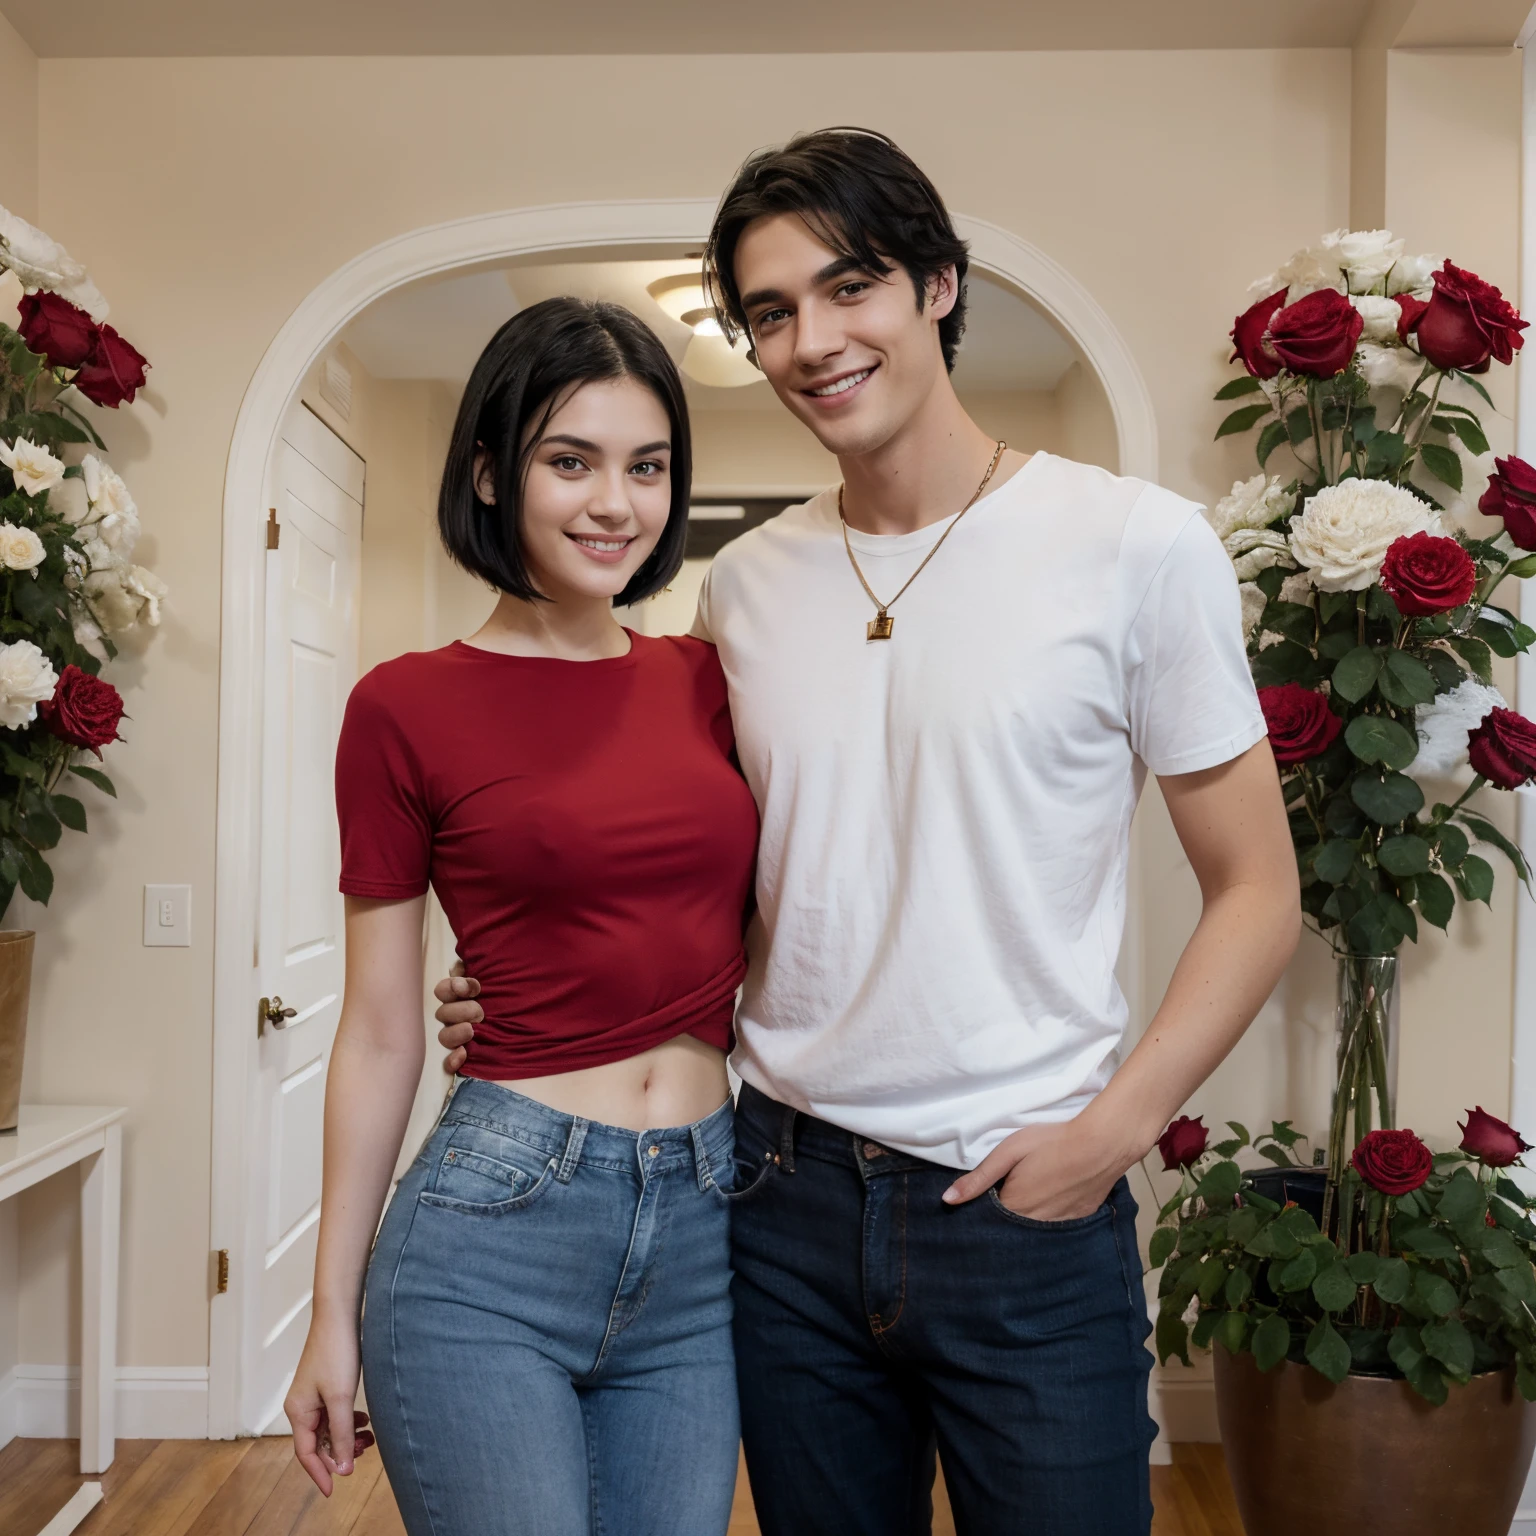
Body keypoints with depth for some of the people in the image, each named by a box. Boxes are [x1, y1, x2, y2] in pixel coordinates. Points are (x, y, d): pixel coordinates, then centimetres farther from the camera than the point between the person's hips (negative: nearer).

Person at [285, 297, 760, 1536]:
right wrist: (333, 1313, 4)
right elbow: (380, 1036, 0)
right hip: (491, 1231, -4)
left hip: (704, 1228, 4)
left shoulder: (708, 680, 5)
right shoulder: (408, 708, -5)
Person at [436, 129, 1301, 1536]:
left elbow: (1257, 891, -3)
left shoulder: (1136, 547, -8)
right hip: (789, 1190, 4)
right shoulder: (743, 585, 4)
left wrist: (1111, 1128, -13)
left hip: (1026, 1209, -3)